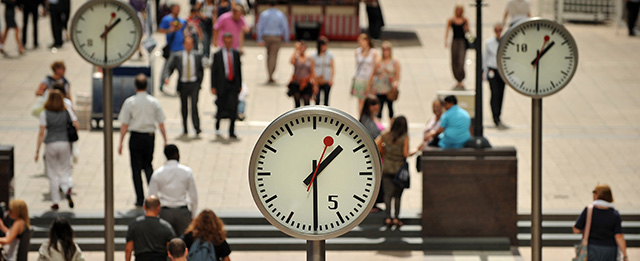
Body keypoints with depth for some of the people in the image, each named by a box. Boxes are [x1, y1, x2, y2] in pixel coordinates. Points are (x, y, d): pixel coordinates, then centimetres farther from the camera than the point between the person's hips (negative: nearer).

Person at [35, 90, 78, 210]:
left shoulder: (44, 113, -5)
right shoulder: (67, 111, 0)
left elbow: (41, 133, -7)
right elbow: (76, 126, -3)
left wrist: (37, 151, -3)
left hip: (51, 144, -1)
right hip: (65, 143, 1)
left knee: (53, 174, 9)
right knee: (65, 171, 11)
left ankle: (55, 202, 10)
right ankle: (68, 189, -21)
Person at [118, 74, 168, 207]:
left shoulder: (129, 102, -8)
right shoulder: (154, 101, -2)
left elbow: (124, 125, -7)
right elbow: (161, 123, 1)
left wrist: (121, 143, 0)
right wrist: (165, 140, 9)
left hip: (135, 136, -2)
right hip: (150, 136, 2)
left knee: (136, 167, 6)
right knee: (148, 165, 18)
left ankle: (140, 199, 5)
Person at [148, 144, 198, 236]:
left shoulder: (157, 174, -2)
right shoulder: (187, 171, -3)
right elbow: (194, 197, 0)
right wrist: (192, 216, 11)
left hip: (165, 212, 0)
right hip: (183, 211, 0)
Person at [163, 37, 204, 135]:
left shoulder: (198, 55, 6)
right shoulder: (177, 56, 3)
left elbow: (201, 69, 16)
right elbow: (169, 67, 0)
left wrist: (200, 81, 7)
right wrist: (166, 77, -18)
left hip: (194, 84, -1)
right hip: (183, 84, 1)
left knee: (194, 105, -15)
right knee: (184, 107, 8)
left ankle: (197, 128, -19)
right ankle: (185, 130, 18)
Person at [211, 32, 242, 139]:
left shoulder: (236, 54, 8)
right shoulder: (217, 55, -1)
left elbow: (239, 69, 12)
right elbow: (213, 71, -1)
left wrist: (240, 84, 10)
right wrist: (213, 87, -6)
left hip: (233, 85, 2)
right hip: (222, 85, -2)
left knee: (233, 108, -4)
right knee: (221, 106, 4)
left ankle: (232, 132, 0)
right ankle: (218, 121, 36)